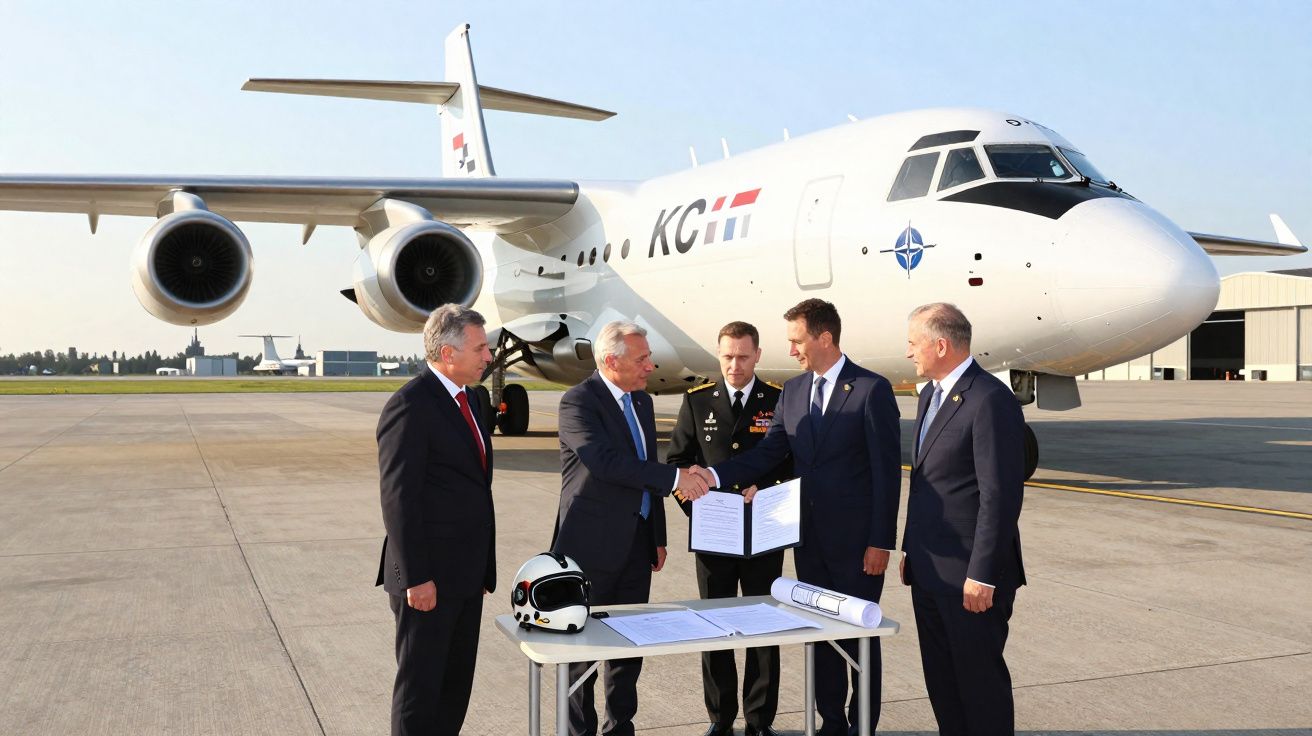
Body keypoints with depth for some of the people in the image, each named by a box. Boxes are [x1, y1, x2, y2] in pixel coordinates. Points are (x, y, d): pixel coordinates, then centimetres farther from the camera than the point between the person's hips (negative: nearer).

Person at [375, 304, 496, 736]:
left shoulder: (464, 397, 12)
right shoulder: (410, 406, -16)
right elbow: (398, 498, -19)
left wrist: (483, 565, 17)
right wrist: (415, 578, -20)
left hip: (466, 575, 9)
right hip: (428, 580, -9)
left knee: (456, 685, 15)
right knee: (421, 685, 3)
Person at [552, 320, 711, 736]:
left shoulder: (642, 401, 12)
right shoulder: (579, 402, -13)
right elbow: (607, 462, -27)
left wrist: (659, 537, 17)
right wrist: (675, 477, -28)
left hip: (637, 543, 7)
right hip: (592, 546, -7)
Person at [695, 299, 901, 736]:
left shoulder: (872, 389, -10)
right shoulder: (792, 391, 8)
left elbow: (887, 470, -12)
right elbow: (768, 453, 3)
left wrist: (881, 541, -14)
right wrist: (715, 476, -12)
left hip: (856, 541, -6)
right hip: (810, 537, 6)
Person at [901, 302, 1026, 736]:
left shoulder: (990, 400, -17)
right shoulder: (931, 395, 13)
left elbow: (1001, 495, -20)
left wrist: (982, 575, -21)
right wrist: (911, 550, 18)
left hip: (969, 576, -9)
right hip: (929, 571, 9)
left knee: (980, 678, 3)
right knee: (941, 680, 16)